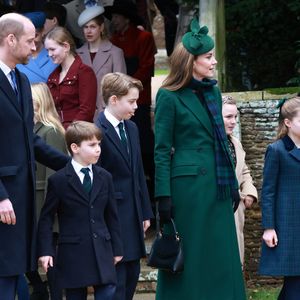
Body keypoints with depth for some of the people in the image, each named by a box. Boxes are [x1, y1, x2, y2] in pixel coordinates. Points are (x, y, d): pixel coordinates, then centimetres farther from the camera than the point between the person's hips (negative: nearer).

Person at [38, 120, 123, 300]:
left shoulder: (105, 178, 9)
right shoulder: (59, 181, -3)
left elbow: (112, 215, 14)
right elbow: (46, 218, -2)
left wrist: (117, 249, 13)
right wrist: (45, 251, -9)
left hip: (102, 251, 3)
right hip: (73, 254, -3)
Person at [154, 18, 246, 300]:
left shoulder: (213, 92, 12)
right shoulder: (169, 97, -7)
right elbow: (162, 150, -9)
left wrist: (231, 184, 15)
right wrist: (163, 197, -14)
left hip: (217, 187, 7)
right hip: (188, 185, -7)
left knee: (220, 257, 7)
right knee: (190, 258, -1)